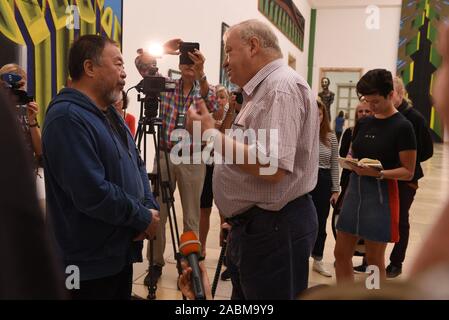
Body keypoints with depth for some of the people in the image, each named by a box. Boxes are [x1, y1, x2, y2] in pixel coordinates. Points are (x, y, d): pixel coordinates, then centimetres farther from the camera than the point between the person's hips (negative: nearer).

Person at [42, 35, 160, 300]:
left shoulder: (111, 114, 10)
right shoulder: (68, 117, -22)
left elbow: (137, 165, 12)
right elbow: (93, 194, -29)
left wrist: (150, 207, -4)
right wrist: (144, 219, -16)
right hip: (90, 264, -9)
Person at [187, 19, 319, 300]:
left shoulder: (281, 86, -18)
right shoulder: (264, 88, 16)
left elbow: (270, 167, -29)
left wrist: (211, 134, -21)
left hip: (273, 226, -10)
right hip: (254, 223, 11)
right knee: (246, 293, 23)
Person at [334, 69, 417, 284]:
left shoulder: (402, 126, -9)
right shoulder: (363, 123, 9)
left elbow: (408, 172, -10)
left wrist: (378, 173, -26)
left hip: (382, 194, -6)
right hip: (354, 190, 6)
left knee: (374, 260, 7)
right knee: (341, 253, 9)